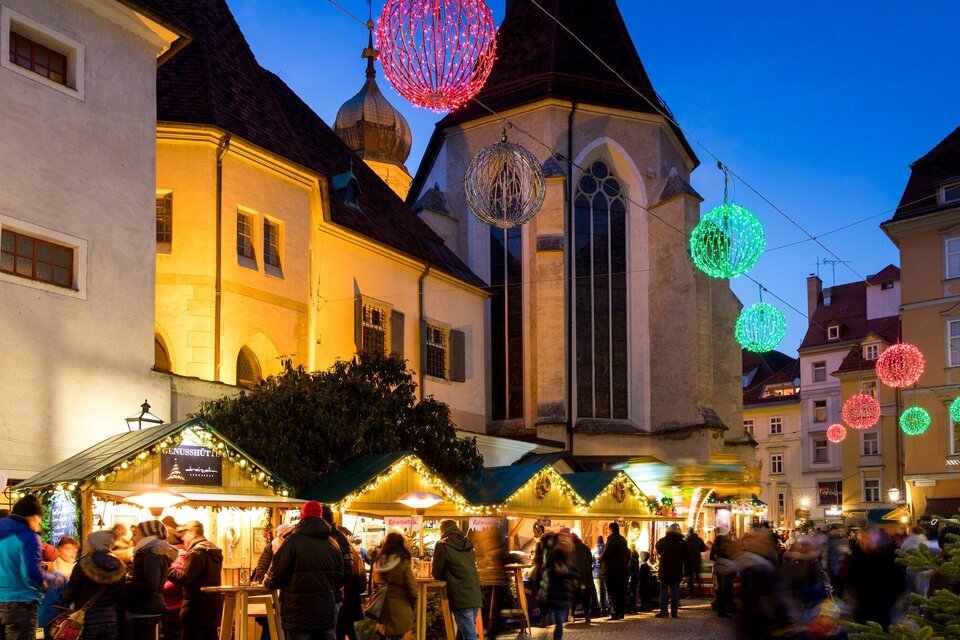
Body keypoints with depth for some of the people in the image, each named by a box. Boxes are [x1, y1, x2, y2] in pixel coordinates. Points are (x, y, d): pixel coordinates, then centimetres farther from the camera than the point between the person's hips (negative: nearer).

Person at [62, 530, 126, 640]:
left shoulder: (83, 565, -11)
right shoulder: (119, 567, 2)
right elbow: (121, 598, 7)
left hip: (87, 621, -4)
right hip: (110, 621, 4)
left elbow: (68, 596, -5)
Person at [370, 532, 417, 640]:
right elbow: (411, 588, -10)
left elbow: (373, 586, 11)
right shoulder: (403, 563, -13)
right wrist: (413, 605, 6)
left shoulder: (378, 562, 2)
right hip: (399, 610, -5)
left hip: (382, 610, 5)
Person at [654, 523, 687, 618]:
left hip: (665, 571, -1)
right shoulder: (682, 543, -4)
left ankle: (663, 611, 2)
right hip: (677, 571, 1)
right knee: (675, 591, 7)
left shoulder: (663, 541, -5)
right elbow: (686, 557, 0)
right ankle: (674, 611, 6)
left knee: (664, 590, 7)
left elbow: (658, 551, 15)